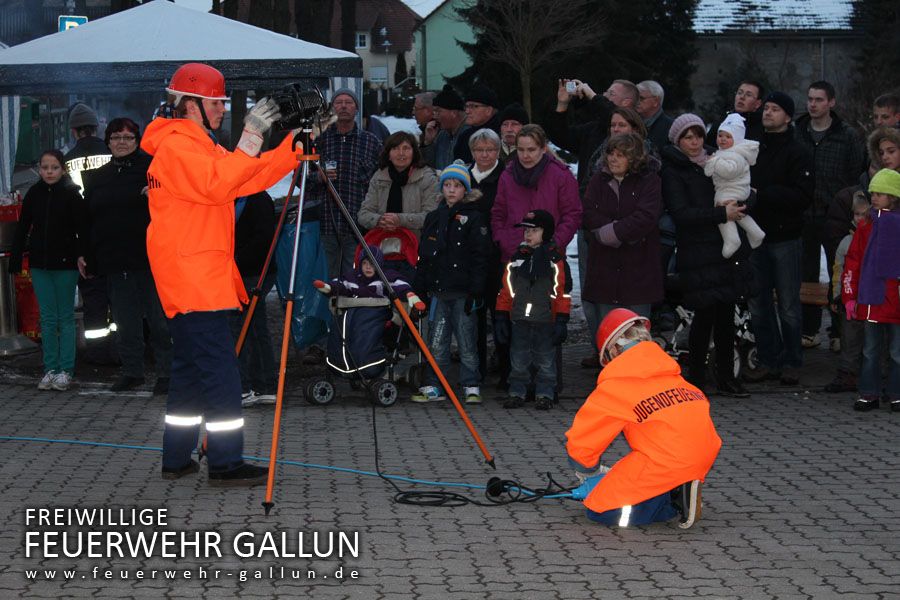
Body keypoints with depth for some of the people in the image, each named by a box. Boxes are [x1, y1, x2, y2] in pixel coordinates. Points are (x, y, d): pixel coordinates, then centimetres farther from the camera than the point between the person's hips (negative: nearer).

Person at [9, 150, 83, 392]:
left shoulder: (72, 194, -5)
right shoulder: (34, 194, 5)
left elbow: (82, 227, -8)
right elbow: (22, 229, 8)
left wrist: (81, 256, -20)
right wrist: (15, 260, 3)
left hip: (65, 264, -3)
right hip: (39, 264, 3)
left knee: (65, 317, 3)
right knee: (47, 318, 7)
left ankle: (65, 370, 7)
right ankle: (50, 369, 12)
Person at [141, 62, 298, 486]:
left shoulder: (200, 145, 21)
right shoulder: (176, 146, -11)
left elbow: (249, 179, 15)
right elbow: (216, 184, -26)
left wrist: (293, 147, 5)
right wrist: (249, 139, -28)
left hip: (205, 273, 11)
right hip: (191, 274, -11)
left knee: (190, 367, 13)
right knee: (219, 368, -11)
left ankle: (176, 459, 18)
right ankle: (225, 464, -11)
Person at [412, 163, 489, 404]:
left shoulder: (473, 218, -1)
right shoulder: (433, 218, 14)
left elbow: (479, 257, -6)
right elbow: (423, 256, 15)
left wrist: (475, 291, -13)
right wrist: (419, 290, 9)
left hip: (462, 292, -4)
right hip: (437, 291, 4)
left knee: (466, 343, 1)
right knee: (436, 343, 7)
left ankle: (471, 387, 8)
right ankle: (434, 387, 13)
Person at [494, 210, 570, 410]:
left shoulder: (555, 260, -3)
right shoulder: (517, 258, 7)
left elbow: (562, 293, -3)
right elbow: (506, 290, 10)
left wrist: (561, 320, -8)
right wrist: (501, 317, 6)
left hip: (545, 321, -3)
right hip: (519, 320, 3)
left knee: (546, 361, 4)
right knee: (518, 361, 8)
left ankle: (545, 395, 13)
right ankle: (517, 393, 17)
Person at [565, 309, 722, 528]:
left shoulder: (614, 386, 1)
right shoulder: (671, 374, 21)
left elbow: (579, 441, 4)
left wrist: (589, 470, 27)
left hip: (667, 461, -8)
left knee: (598, 510, 2)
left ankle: (674, 499, -10)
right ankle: (678, 491, 6)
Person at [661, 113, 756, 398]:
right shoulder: (672, 171, -2)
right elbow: (681, 214, -14)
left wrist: (735, 204, -3)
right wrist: (722, 213, -17)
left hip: (729, 250, 5)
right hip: (697, 254, -5)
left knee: (726, 314, 7)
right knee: (705, 315, -7)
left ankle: (726, 377, 16)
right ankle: (696, 377, 6)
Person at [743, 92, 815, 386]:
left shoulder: (797, 153, -4)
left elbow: (802, 196, -15)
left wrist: (761, 194, -19)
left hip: (785, 238, -5)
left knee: (789, 306, 1)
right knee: (758, 304, 7)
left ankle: (791, 363, 9)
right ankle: (767, 360, 15)